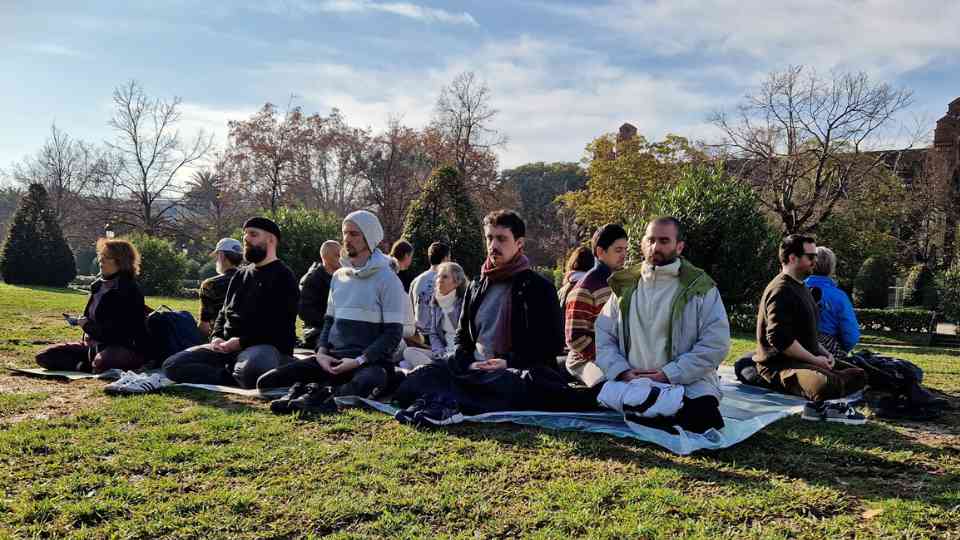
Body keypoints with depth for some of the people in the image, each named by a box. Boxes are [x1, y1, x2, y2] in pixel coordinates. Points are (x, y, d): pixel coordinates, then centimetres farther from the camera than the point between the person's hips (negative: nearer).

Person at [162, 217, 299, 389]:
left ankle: (232, 375, -7)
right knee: (172, 365, -8)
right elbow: (224, 313, 24)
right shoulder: (241, 275, 22)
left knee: (249, 368, -43)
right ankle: (239, 377, -17)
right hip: (229, 346, 8)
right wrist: (217, 338, 3)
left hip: (267, 347, -8)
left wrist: (241, 342, -18)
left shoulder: (282, 277, -4)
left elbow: (279, 327, -15)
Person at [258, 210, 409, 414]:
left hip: (371, 361, -6)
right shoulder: (338, 276, 15)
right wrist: (321, 352, 0)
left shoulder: (387, 279, -4)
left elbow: (393, 333, -8)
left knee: (365, 383, -43)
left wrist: (358, 361, -17)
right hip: (333, 358, 6)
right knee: (267, 381, -10)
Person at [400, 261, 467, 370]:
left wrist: (450, 355, -15)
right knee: (408, 351, -14)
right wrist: (441, 354, -4)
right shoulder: (434, 303, 15)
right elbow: (433, 334, 14)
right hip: (442, 352, 6)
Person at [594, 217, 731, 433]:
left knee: (703, 416, -32)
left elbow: (716, 343, -6)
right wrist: (622, 371, -10)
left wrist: (668, 374, -13)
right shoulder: (624, 286, 13)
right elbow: (602, 336, 9)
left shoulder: (700, 287, 2)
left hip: (687, 384, -2)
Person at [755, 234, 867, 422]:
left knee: (858, 375, 10)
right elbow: (780, 340, -26)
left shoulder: (800, 287, 19)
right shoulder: (781, 290, -16)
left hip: (807, 359, 11)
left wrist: (823, 352, 11)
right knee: (829, 384, -36)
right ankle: (818, 407, -5)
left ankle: (820, 405, -3)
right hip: (780, 365, -11)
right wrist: (814, 359, -17)